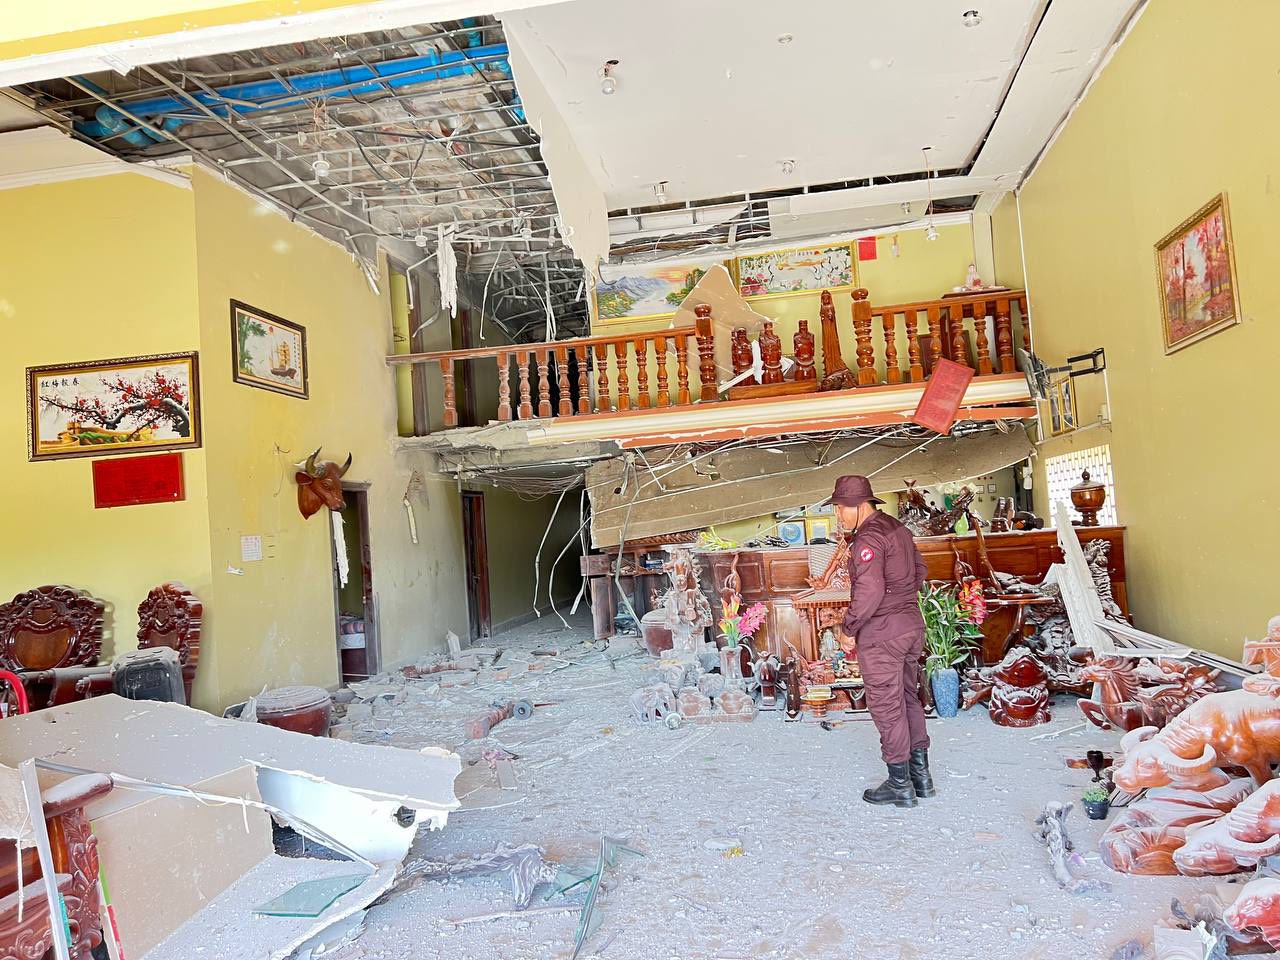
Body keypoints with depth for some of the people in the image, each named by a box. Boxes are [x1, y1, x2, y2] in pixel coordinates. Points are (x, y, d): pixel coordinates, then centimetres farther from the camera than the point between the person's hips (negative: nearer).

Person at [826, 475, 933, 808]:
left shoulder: (868, 538, -20)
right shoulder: (898, 528, 10)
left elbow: (868, 591, -27)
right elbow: (919, 570, 21)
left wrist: (848, 629, -17)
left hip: (881, 632, -9)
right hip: (912, 623, 10)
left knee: (886, 706, 2)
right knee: (908, 698, 19)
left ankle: (900, 786, 13)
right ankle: (921, 774, 28)